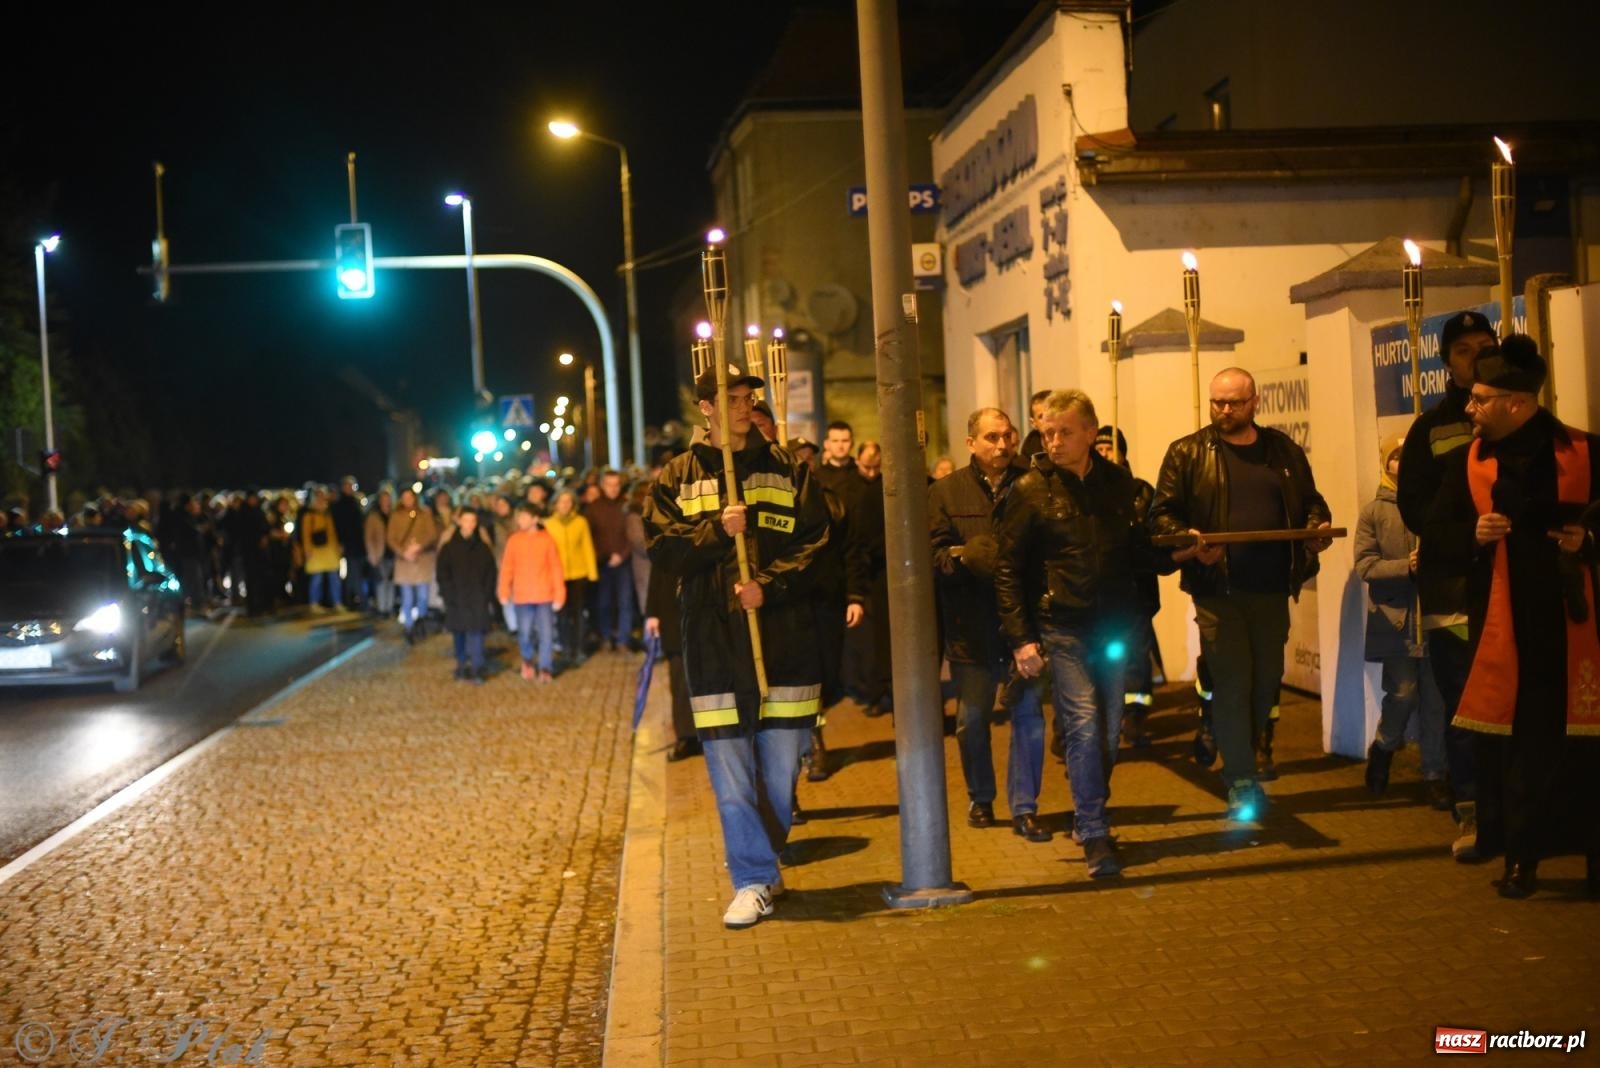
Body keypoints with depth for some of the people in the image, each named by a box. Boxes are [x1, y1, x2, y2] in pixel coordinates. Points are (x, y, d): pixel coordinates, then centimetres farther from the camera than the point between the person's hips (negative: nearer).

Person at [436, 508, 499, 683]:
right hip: (456, 600, 1)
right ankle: (462, 667, 15)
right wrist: (448, 596, -6)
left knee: (476, 634, -9)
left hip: (478, 599, -1)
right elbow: (442, 574, 4)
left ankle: (476, 670, -12)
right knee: (459, 635, 6)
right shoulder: (449, 548, 4)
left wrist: (488, 598, 0)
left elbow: (490, 575, 8)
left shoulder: (483, 548, 6)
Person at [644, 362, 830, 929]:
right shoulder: (676, 478, 7)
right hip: (713, 638, -1)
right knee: (729, 768, -2)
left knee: (782, 764, 7)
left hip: (782, 635, 1)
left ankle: (760, 859, 28)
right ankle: (754, 881, 6)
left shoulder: (788, 469, 8)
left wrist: (768, 584, -13)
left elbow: (815, 542, 1)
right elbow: (663, 549, -1)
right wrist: (717, 531, -16)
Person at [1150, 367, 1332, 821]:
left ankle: (1240, 760, 33)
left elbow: (1310, 500, 19)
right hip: (1218, 588, -4)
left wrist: (1318, 525, -4)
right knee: (1233, 681, -4)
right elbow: (1162, 513, -3)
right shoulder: (1188, 453, 0)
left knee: (1267, 680, 13)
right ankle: (1241, 781, 4)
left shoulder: (1284, 450, 11)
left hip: (1272, 588, 4)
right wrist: (1187, 540, -23)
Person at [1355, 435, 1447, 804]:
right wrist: (1406, 567, -17)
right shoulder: (1374, 511, 4)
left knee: (1434, 700, 1)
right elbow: (1364, 565, -4)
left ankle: (1434, 776, 12)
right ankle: (1383, 749, 24)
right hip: (1396, 618, -1)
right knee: (1403, 693, -5)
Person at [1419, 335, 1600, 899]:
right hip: (1501, 630, 2)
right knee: (1509, 744, 5)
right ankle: (1522, 856, 16)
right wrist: (1472, 536, -14)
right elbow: (1433, 542, 5)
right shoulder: (1466, 463, 6)